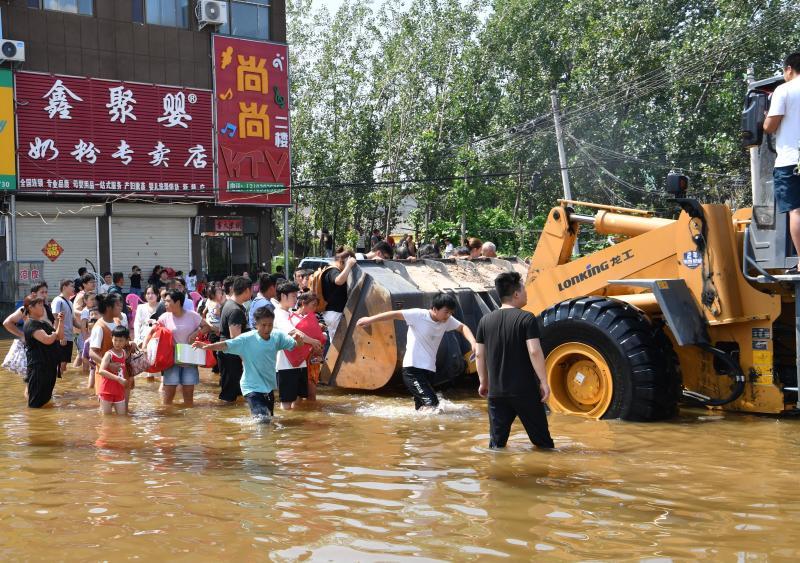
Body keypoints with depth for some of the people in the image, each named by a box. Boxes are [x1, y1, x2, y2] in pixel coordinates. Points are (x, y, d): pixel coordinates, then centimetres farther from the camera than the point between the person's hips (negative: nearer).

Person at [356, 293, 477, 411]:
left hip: (429, 370, 7)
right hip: (413, 370, -7)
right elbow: (395, 314, -12)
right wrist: (370, 319, -15)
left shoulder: (447, 320, 5)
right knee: (432, 403, -19)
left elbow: (462, 327, 14)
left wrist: (473, 342, -5)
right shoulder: (419, 315, -13)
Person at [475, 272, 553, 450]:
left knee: (497, 443, 9)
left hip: (496, 392, 4)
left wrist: (483, 382, 20)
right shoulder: (526, 319, -10)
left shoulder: (486, 321, 5)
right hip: (525, 391, -4)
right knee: (542, 440, 10)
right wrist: (544, 382, -11)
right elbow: (534, 352, -17)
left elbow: (479, 355, 8)